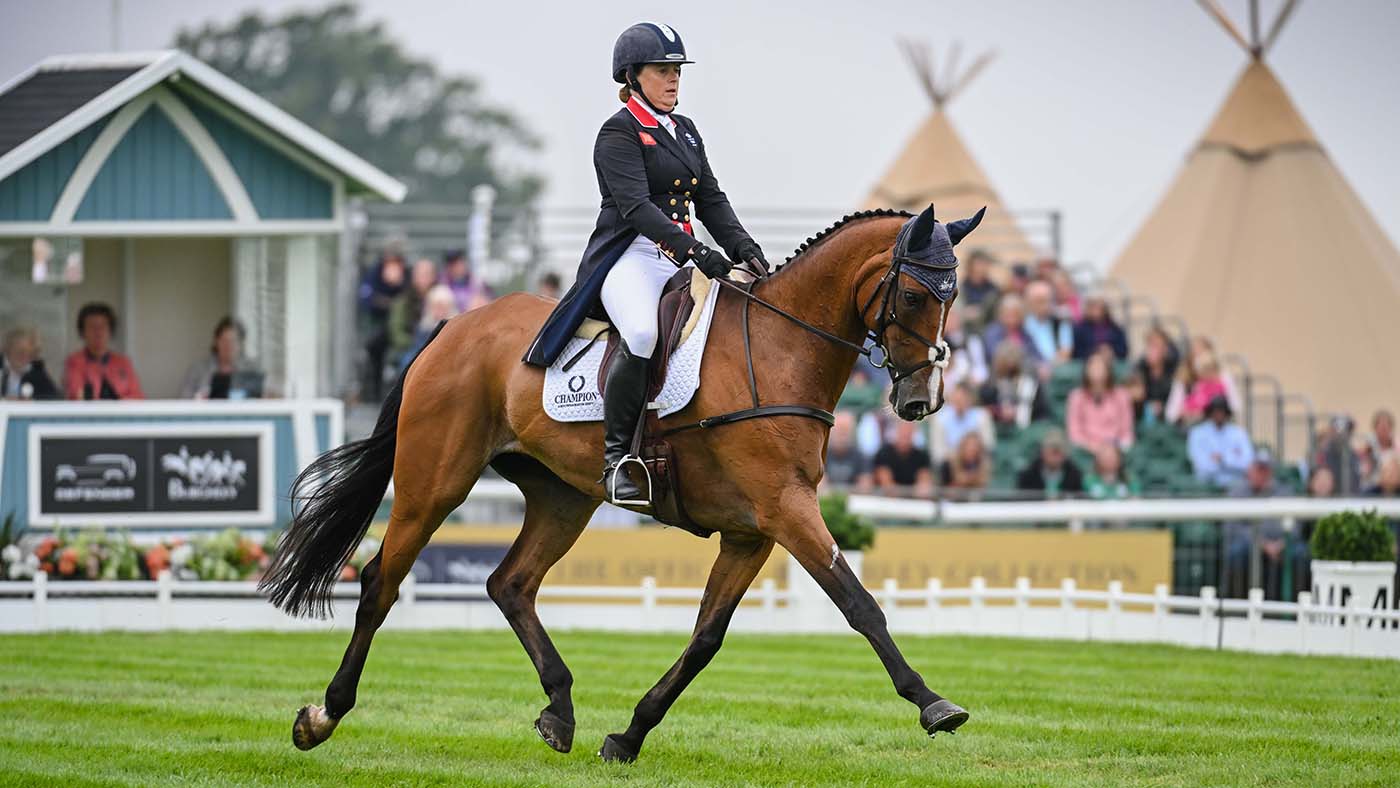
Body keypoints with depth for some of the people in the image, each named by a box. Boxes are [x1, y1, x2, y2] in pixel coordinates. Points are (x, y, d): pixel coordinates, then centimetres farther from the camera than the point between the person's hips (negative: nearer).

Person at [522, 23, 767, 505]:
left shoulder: (685, 131, 20)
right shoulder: (620, 134, -5)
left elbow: (711, 201, 18)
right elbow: (635, 206, -18)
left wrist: (743, 249, -1)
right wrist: (693, 250, -30)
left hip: (682, 262, 8)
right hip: (629, 257, -8)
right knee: (644, 331, -37)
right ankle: (615, 456, -31)